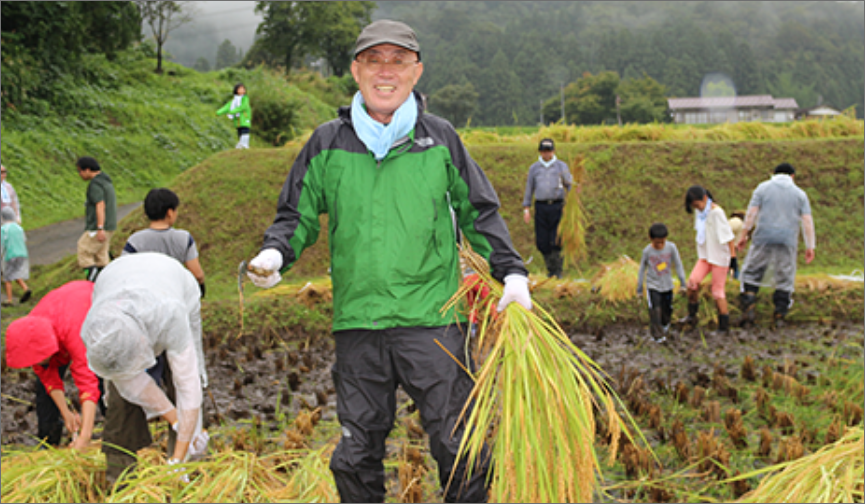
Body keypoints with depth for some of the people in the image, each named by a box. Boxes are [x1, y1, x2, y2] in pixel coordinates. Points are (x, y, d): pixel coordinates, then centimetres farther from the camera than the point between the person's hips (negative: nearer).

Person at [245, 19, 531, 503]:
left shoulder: (441, 138, 6)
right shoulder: (327, 144, 8)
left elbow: (479, 212, 14)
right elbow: (298, 214, 13)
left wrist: (512, 272, 5)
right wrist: (275, 254, -7)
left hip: (434, 319, -1)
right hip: (358, 321, 1)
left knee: (457, 446, 2)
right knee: (358, 452, 9)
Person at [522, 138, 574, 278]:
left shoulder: (561, 166, 9)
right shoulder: (534, 168, 14)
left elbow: (569, 185, 11)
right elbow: (529, 189, 18)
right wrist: (526, 208, 10)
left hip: (557, 207, -2)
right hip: (541, 207, 2)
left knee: (556, 240, -9)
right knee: (542, 241, 0)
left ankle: (558, 271, -2)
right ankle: (550, 268, 13)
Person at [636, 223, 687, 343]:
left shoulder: (671, 247, -12)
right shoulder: (647, 251, -12)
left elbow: (678, 264, -5)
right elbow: (642, 269, -1)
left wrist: (682, 282, -7)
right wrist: (639, 287, 3)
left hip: (667, 286, 2)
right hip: (652, 286, -2)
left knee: (667, 310, 14)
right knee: (655, 310, -14)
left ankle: (665, 324, 46)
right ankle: (657, 335, -4)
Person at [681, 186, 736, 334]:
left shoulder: (716, 212, -18)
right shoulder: (700, 212, 4)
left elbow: (727, 235, -17)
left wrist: (733, 255, -16)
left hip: (719, 256, -6)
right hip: (705, 255, 6)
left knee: (718, 291, -1)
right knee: (693, 280, -11)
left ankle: (724, 326, 10)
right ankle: (692, 316, 2)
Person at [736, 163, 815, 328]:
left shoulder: (763, 188, 6)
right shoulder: (799, 193, 9)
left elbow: (751, 213, -2)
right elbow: (807, 221, 3)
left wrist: (744, 235, 3)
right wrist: (810, 246, 5)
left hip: (763, 240, -1)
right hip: (787, 242, 1)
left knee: (751, 273, 7)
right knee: (785, 279, 9)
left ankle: (747, 308, -8)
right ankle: (779, 315, 8)